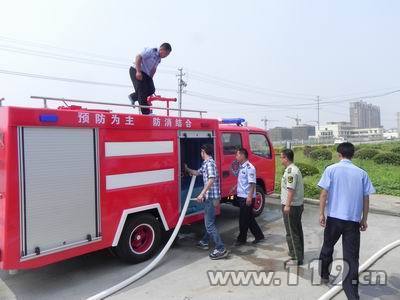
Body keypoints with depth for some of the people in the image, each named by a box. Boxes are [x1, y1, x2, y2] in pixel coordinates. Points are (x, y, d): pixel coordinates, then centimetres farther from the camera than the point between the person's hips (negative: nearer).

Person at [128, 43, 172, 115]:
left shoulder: (159, 58, 10)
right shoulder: (151, 51, -16)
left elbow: (153, 69, 18)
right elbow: (138, 57, -23)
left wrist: (150, 79, 12)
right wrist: (138, 72, -28)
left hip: (145, 74, 9)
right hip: (136, 71, -8)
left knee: (151, 90, -2)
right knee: (142, 91, -10)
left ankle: (133, 97, 15)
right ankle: (146, 112, -7)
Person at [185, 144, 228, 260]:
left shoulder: (209, 162, -16)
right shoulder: (206, 163, 16)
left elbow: (211, 179, -29)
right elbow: (197, 172, 32)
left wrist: (202, 193, -32)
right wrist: (187, 169, 42)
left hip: (211, 197, -11)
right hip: (210, 196, 11)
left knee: (209, 224, -9)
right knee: (208, 220, 22)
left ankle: (221, 249, -6)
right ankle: (205, 242, 37)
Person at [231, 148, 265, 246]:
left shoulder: (249, 167, -17)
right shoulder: (241, 167, 10)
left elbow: (252, 183, -21)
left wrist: (250, 197, -25)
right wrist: (234, 188, 22)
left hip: (247, 198, -9)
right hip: (242, 197, 9)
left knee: (243, 219, 2)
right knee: (249, 218, 16)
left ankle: (241, 239, 16)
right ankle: (259, 235, 28)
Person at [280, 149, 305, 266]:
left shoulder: (290, 171, -20)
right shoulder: (295, 169, 12)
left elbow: (291, 189, -24)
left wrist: (287, 205, -23)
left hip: (291, 206, -10)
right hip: (298, 204, 10)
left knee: (291, 232, -1)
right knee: (297, 230, 19)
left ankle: (297, 258, 6)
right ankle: (298, 253, 31)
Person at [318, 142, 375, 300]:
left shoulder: (331, 169, -3)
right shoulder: (361, 173, 4)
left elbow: (324, 193, -7)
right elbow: (366, 199, 5)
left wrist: (321, 213, 0)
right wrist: (364, 219, 15)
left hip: (334, 217, -1)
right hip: (353, 220, 1)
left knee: (328, 247, 20)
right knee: (351, 256, 4)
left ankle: (324, 275, 37)